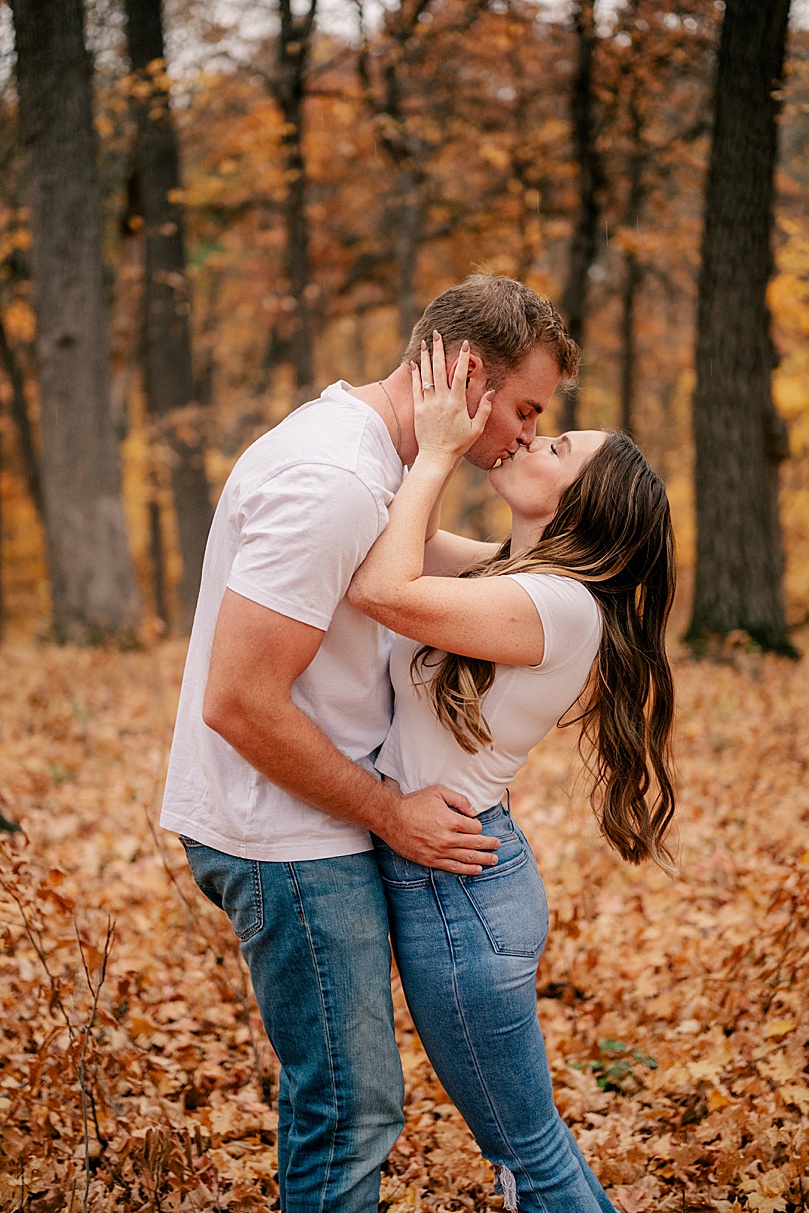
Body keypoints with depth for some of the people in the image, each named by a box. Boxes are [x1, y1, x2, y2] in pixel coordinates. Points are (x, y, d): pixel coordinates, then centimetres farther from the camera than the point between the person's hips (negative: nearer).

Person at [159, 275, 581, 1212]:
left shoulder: (353, 447, 9)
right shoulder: (332, 484, -24)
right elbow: (239, 704, -26)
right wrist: (391, 814, -17)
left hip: (315, 825, 10)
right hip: (288, 840, -10)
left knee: (345, 1099, 19)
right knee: (350, 1107, -1)